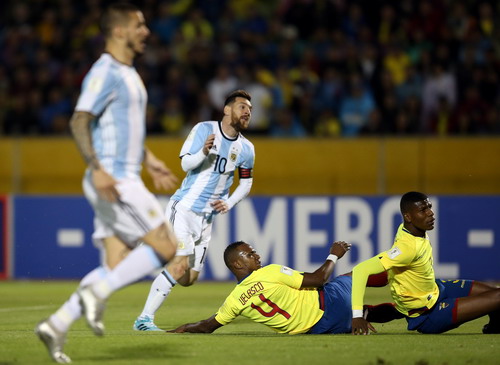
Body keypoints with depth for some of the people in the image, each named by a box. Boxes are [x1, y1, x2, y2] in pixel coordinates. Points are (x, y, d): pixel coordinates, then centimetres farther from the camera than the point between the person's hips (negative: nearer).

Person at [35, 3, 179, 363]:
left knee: (117, 267, 5)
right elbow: (79, 122, -20)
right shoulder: (105, 73, -12)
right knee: (166, 247, -11)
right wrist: (97, 168, -29)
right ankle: (97, 293, -7)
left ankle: (56, 325, 4)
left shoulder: (128, 73, 19)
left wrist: (149, 160, 29)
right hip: (112, 181, -10)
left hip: (123, 181, 10)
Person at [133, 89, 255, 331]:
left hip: (207, 218, 6)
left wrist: (229, 203, 0)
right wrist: (204, 152, -33)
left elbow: (246, 182, 17)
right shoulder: (204, 129, -9)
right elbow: (186, 164, -13)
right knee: (179, 268, -21)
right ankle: (144, 320, -16)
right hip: (184, 208, -6)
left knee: (189, 278, 7)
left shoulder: (246, 149, 5)